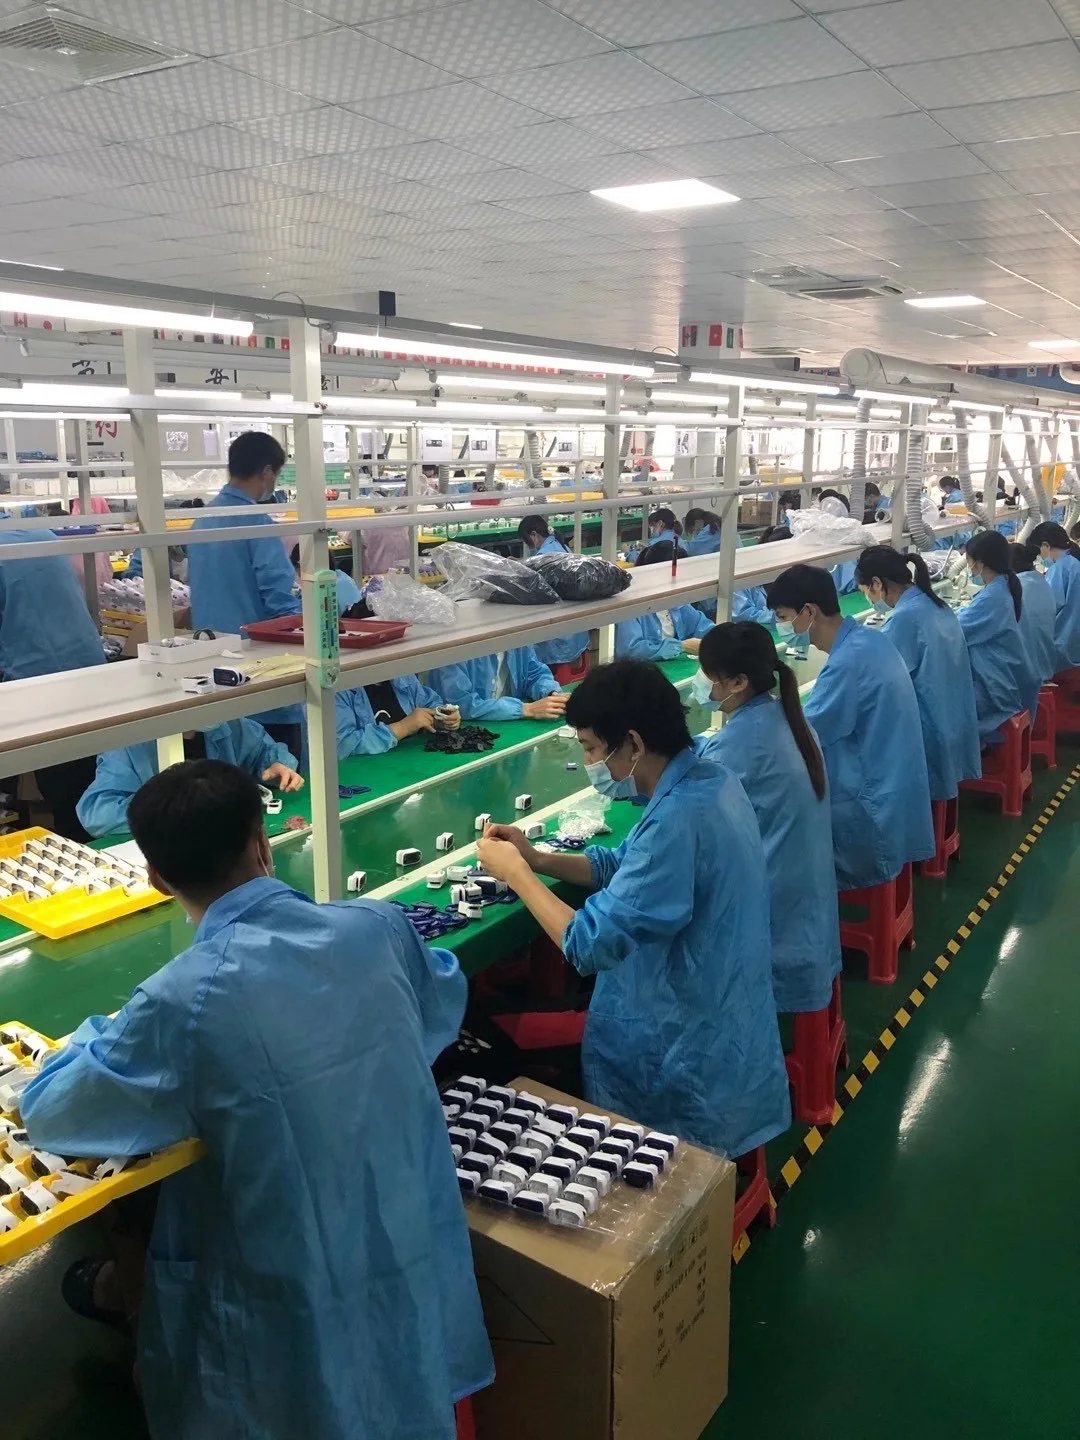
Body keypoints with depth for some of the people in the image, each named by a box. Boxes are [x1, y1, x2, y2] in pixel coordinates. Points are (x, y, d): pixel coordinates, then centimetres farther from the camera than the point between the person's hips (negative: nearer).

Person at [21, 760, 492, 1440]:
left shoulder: (182, 1000, -26)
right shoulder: (381, 926, -13)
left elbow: (47, 1113, -9)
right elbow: (445, 1008, 9)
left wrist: (104, 1031, 9)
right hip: (422, 1258, 4)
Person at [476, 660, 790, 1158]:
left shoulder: (678, 818, -30)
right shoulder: (709, 778, -1)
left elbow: (589, 944, -28)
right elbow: (631, 867, 12)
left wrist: (514, 872, -15)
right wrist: (538, 859, 0)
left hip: (687, 1053, -9)